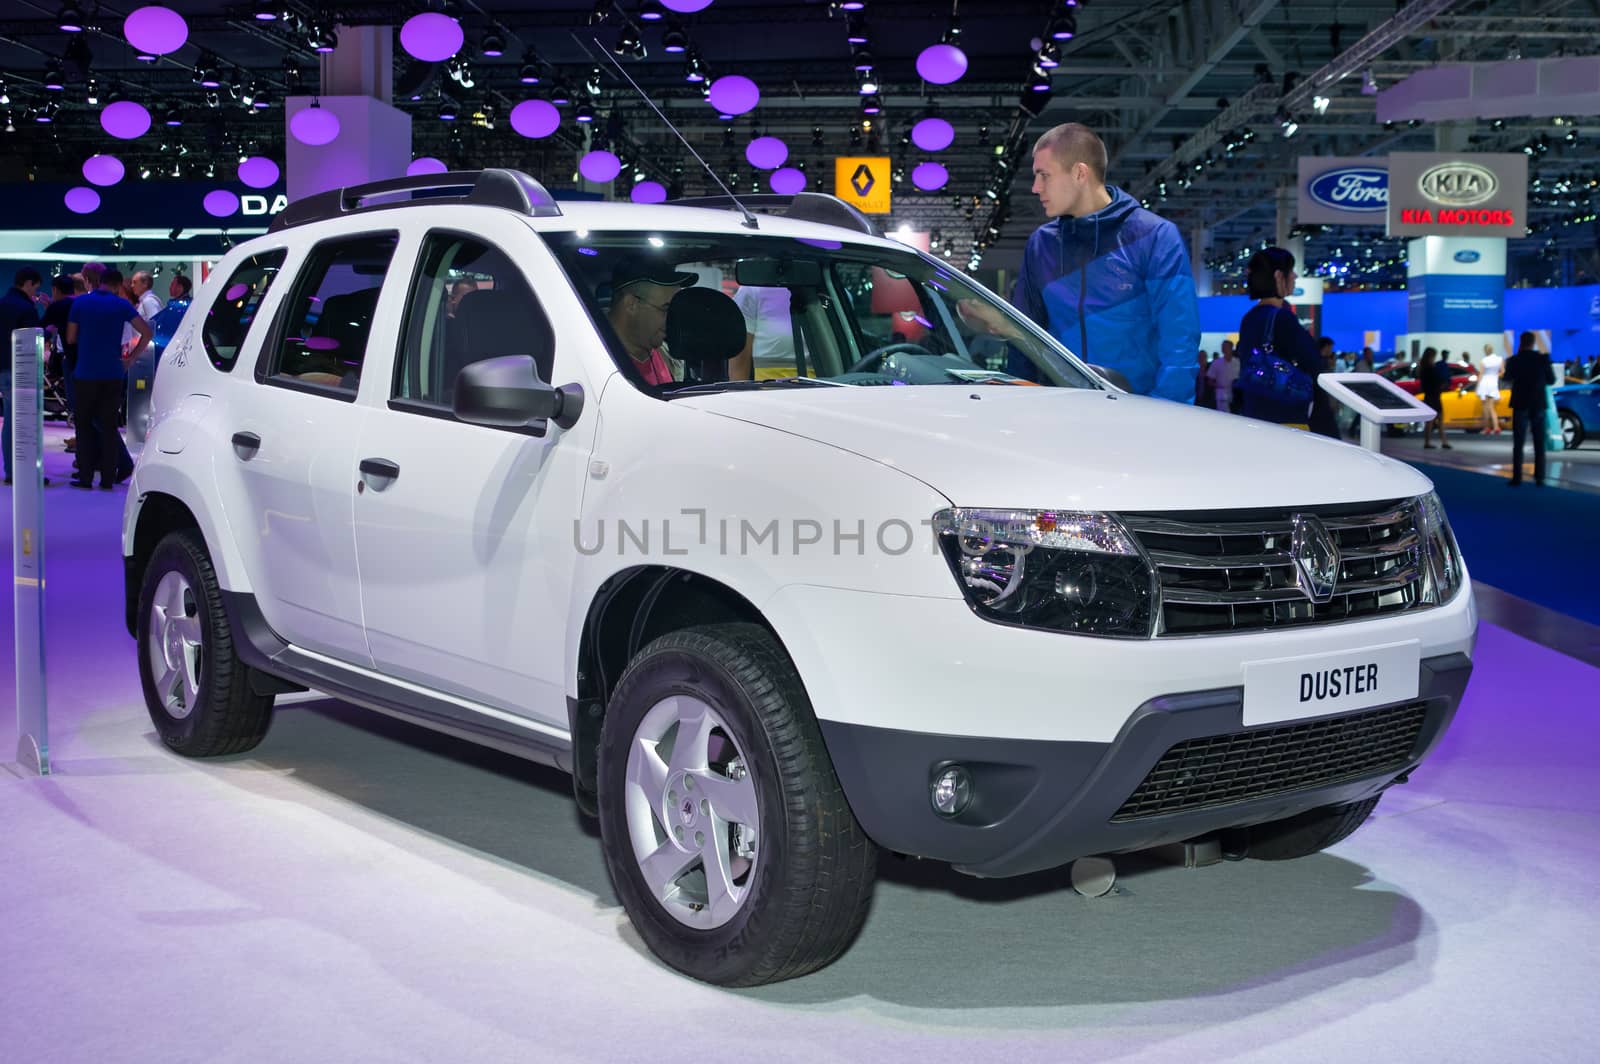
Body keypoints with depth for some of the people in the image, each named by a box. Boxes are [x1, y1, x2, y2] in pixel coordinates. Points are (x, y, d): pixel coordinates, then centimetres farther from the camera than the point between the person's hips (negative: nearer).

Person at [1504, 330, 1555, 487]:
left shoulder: (1514, 360, -8)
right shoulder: (1543, 359, -6)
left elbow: (1507, 379, 7)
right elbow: (1551, 380, 4)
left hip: (1521, 405, -1)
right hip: (1539, 405, 1)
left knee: (1518, 443, 2)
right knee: (1539, 444, 7)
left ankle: (1517, 478, -4)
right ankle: (1539, 478, 3)